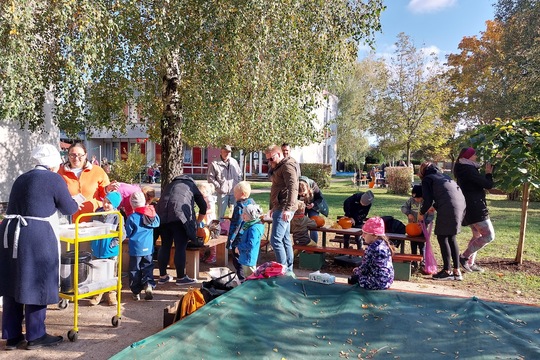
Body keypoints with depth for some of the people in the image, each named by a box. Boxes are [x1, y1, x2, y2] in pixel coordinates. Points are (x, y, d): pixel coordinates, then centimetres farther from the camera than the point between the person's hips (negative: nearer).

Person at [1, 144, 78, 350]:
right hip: (37, 236, -7)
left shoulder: (21, 179, 19)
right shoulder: (53, 179, -3)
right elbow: (69, 209, 2)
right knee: (36, 284, 3)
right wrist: (76, 202, 24)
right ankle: (35, 336, 14)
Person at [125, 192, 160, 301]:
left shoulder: (132, 218, -13)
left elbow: (127, 234, -4)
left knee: (135, 270, 9)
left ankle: (136, 292, 14)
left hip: (136, 248, -2)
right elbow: (157, 223, 11)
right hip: (148, 248, 3)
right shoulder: (152, 215, -5)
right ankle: (149, 285, -7)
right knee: (148, 267, 13)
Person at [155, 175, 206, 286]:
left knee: (165, 246, 13)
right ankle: (181, 277, 6)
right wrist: (197, 222, 35)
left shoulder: (170, 185, 35)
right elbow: (203, 206, 22)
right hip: (180, 215, -5)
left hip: (162, 215, 5)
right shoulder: (191, 185, 25)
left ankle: (162, 276, 21)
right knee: (180, 247, 1)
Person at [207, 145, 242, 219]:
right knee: (221, 213, 0)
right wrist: (218, 186, -9)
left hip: (234, 192, 4)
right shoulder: (215, 163, -5)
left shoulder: (234, 162, 9)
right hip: (222, 193, -4)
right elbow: (211, 177, -4)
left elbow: (239, 174, 17)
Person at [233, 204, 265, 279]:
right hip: (244, 257, 10)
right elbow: (242, 238, 20)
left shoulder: (254, 229, -25)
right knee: (246, 276, 23)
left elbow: (250, 245, -28)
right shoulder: (247, 225, 7)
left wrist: (239, 247, -16)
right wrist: (237, 246, 5)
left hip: (249, 258, -10)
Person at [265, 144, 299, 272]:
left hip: (284, 209, -10)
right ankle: (289, 269, 19)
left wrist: (288, 208, -31)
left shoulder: (287, 166, -11)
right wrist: (273, 207, 26)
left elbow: (293, 188, -23)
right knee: (285, 239, 12)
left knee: (275, 240, -12)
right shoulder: (279, 167, 21)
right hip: (279, 208, 10)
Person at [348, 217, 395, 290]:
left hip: (377, 283, -8)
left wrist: (356, 271, 7)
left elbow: (364, 269, -13)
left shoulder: (372, 249, -22)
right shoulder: (384, 244, 2)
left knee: (354, 277, 11)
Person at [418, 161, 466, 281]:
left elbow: (428, 200, 0)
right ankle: (457, 271, 18)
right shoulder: (444, 176, 28)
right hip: (460, 205, 8)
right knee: (451, 238, 16)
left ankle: (447, 271, 6)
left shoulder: (427, 179, 6)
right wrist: (434, 207, 44)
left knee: (442, 238, 3)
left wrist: (421, 213, 16)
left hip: (448, 208, -7)